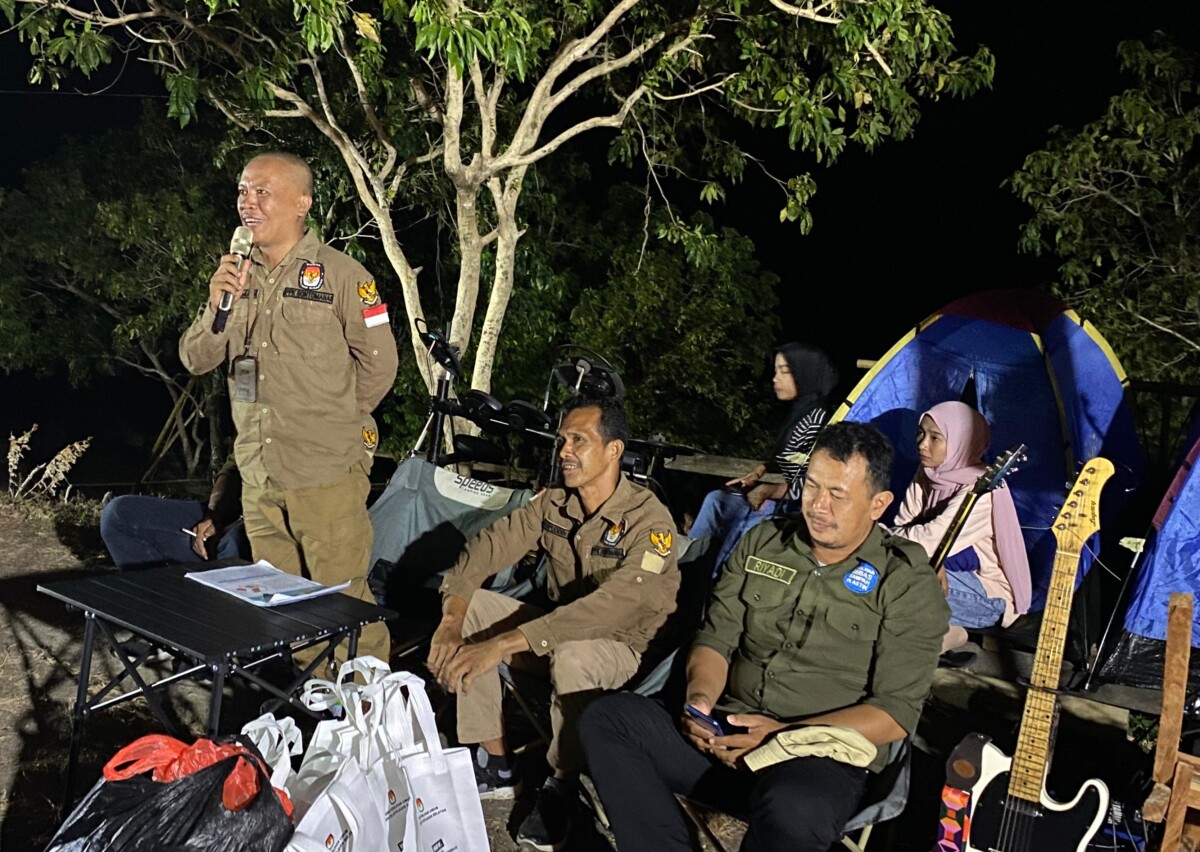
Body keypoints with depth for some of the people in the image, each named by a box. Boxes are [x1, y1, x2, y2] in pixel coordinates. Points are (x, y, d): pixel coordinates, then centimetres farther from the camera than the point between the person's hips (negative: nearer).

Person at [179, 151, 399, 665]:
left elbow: (379, 363, -6)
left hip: (326, 473, -6)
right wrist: (217, 306, -8)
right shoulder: (237, 273, 11)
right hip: (257, 473, 6)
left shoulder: (340, 274, -7)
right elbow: (195, 360, 9)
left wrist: (329, 423, 1)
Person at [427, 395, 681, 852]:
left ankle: (562, 785, -12)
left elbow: (613, 604, -37)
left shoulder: (650, 520, -24)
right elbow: (489, 543, -10)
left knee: (571, 655, -39)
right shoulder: (553, 502, -4)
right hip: (558, 629, 6)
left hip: (621, 644, -6)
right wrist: (451, 622, -30)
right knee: (468, 606, -13)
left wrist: (501, 644, -43)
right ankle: (497, 764, -5)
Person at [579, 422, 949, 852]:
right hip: (726, 736, 4)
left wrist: (786, 736, -18)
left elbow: (896, 712, -8)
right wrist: (701, 696, -11)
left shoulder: (907, 583, -3)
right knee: (608, 718, -20)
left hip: (823, 757, -4)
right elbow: (716, 637, 11)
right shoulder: (763, 542, 11)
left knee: (793, 812, -40)